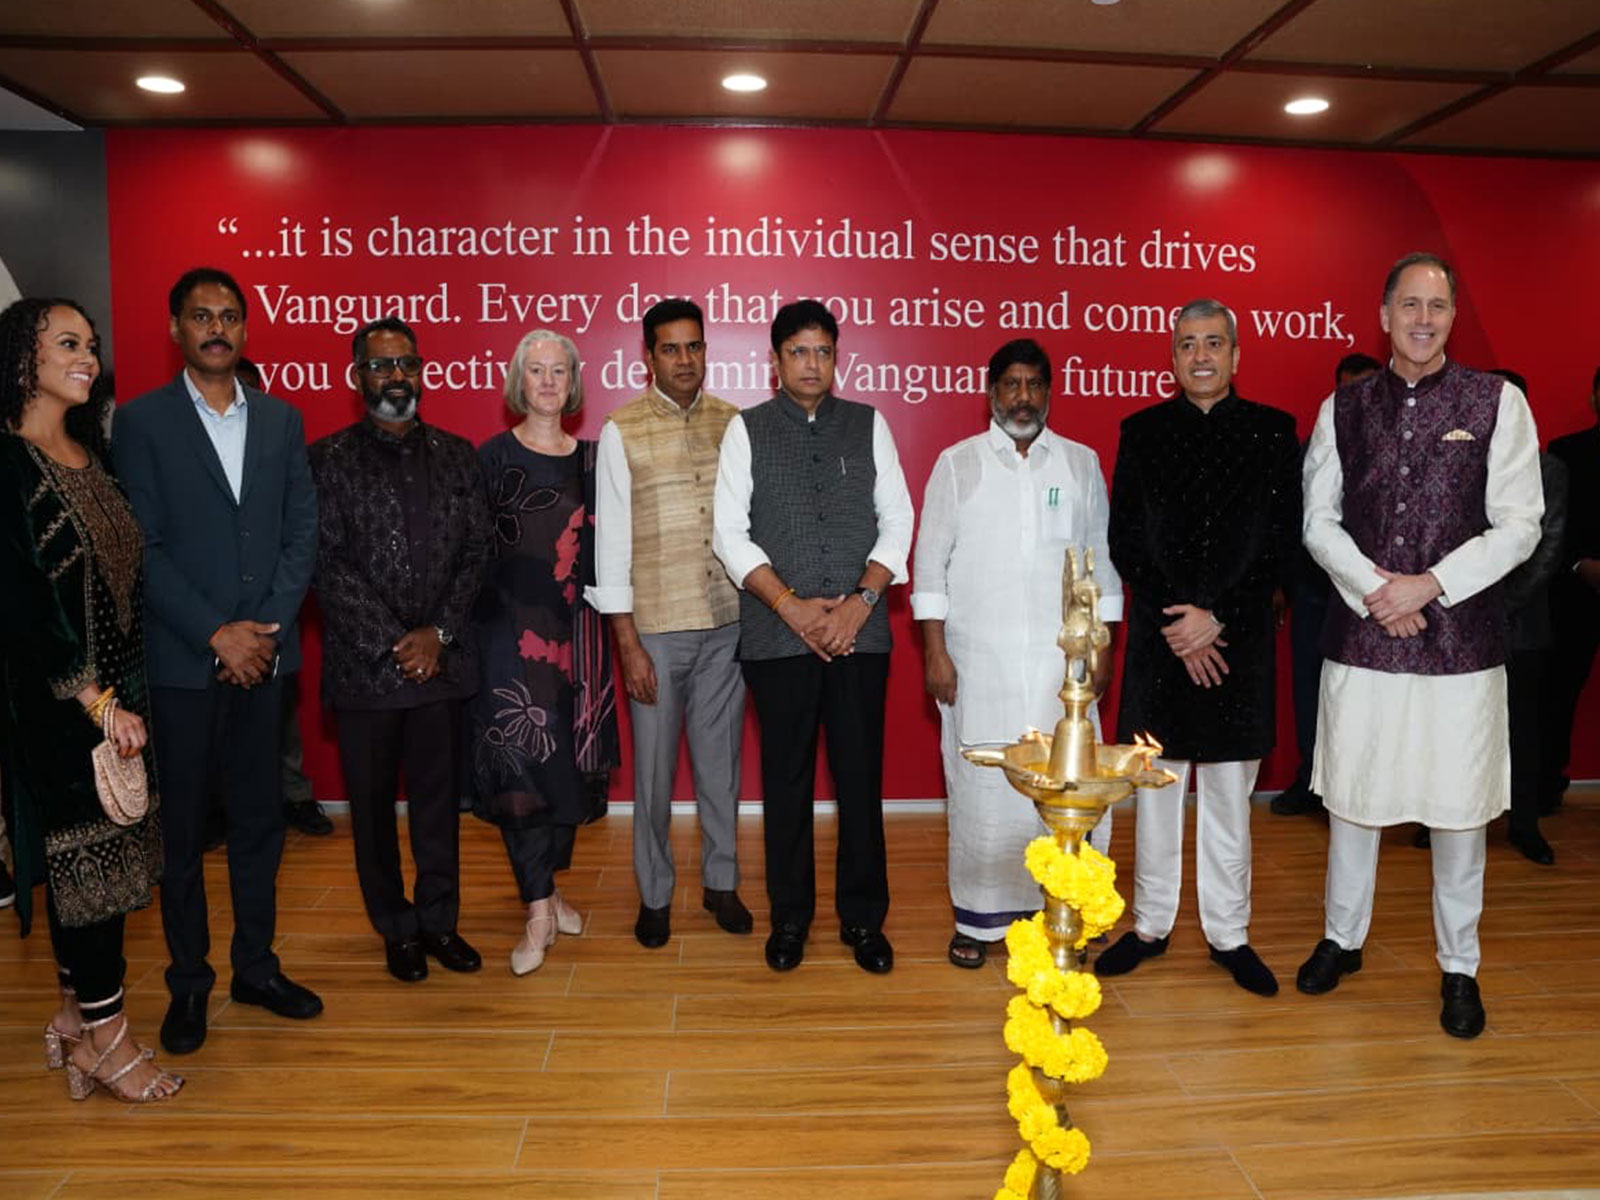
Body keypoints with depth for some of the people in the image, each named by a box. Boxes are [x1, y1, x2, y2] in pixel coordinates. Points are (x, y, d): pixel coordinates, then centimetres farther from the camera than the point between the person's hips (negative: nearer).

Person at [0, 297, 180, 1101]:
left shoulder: (94, 454, 11)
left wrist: (123, 695, 7)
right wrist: (95, 701, -15)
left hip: (118, 691, 7)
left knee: (112, 851, 11)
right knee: (82, 851, 1)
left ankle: (78, 1016, 27)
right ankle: (103, 1035, 15)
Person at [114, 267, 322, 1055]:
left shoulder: (281, 420, 9)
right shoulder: (142, 422, -2)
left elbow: (302, 531, 5)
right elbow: (142, 547, -7)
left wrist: (270, 627, -6)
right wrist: (217, 634, -13)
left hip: (264, 652, 3)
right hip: (182, 658, -3)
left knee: (259, 817, 11)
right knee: (182, 825, 7)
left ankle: (255, 966, 25)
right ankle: (188, 984, 21)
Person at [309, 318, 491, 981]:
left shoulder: (456, 455, 8)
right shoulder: (328, 459, 0)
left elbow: (475, 552, 4)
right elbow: (329, 565, -7)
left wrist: (438, 634, -8)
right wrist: (392, 646, -12)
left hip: (440, 661, 2)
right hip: (363, 665, -2)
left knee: (438, 800, 11)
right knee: (373, 804, 9)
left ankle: (439, 921, 26)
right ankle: (397, 929, 25)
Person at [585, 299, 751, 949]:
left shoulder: (732, 423, 5)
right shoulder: (621, 431, -3)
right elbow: (611, 541, -5)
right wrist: (628, 644, -8)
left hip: (727, 623, 2)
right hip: (656, 626, -2)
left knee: (721, 758, 13)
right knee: (654, 767, 7)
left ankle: (720, 881, 30)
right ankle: (654, 893, 25)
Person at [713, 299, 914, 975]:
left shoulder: (868, 425, 9)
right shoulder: (747, 430, 5)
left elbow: (897, 521, 5)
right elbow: (730, 532, -1)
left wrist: (860, 602, -8)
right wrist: (791, 606, -10)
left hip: (860, 633, 1)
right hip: (776, 635, -1)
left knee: (861, 775, 5)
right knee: (786, 779, 7)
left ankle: (863, 918, 20)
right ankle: (789, 917, 23)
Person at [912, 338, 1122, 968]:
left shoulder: (1081, 463, 9)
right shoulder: (957, 463, 4)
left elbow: (1101, 561, 11)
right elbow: (930, 562, 2)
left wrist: (1102, 647, 5)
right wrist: (934, 651, -4)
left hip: (1061, 661, 1)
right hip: (978, 661, -1)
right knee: (980, 789, 3)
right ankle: (978, 919, 17)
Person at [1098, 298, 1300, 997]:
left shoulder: (1272, 431, 2)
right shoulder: (1142, 432, 4)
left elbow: (1283, 544, -2)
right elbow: (1125, 542, 0)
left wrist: (1217, 618, -12)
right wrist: (1176, 626, -9)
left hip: (1240, 638, 0)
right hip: (1159, 637, 1)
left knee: (1229, 791, 9)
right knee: (1157, 786, 9)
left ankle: (1228, 934, 22)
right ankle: (1151, 925, 22)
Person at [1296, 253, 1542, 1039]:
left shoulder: (1498, 403, 0)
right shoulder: (1342, 408, 5)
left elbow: (1519, 524, -4)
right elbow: (1318, 518, 3)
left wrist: (1427, 585, -14)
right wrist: (1374, 590, -11)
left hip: (1460, 639, -1)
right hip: (1361, 637, 2)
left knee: (1459, 808, 7)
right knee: (1351, 794, 11)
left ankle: (1459, 966, 25)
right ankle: (1342, 939, 31)